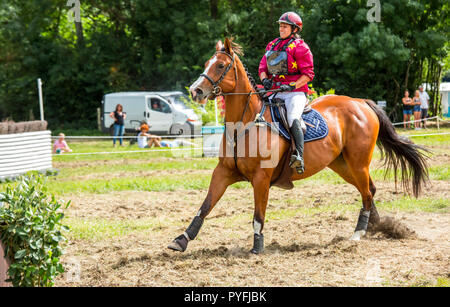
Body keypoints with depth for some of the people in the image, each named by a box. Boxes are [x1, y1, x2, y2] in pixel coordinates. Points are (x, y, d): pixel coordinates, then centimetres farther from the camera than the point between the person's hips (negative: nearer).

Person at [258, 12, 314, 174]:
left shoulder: (300, 47, -1)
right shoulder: (273, 45, 19)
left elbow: (308, 74, -6)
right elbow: (262, 67, 17)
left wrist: (292, 86, -20)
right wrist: (265, 80, -5)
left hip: (295, 92, -7)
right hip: (275, 92, 7)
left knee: (293, 120, -31)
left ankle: (299, 157, -44)